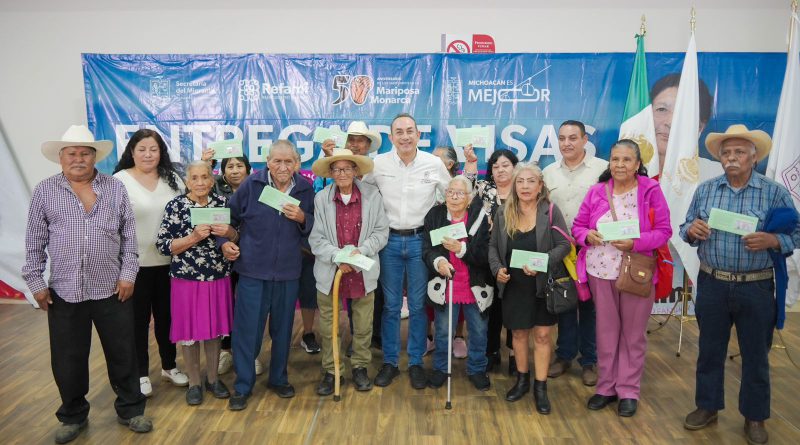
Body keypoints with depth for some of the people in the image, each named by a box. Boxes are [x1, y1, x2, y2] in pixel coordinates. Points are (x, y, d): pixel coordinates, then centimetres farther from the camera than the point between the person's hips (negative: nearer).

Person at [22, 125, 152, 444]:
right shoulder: (44, 192, 2)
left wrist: (128, 274, -2)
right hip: (64, 292, 0)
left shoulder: (115, 188, 2)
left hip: (112, 289, 0)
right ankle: (73, 416, 31)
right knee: (68, 360, 11)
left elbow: (129, 236, 3)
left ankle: (130, 410, 26)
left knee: (122, 354, 9)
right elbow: (34, 243, 5)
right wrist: (36, 282, 1)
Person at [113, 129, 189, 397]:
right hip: (134, 263, -3)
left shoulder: (172, 179, 7)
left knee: (166, 316, 16)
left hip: (168, 261, 4)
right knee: (138, 319, 9)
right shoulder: (119, 180, -6)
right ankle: (141, 374, 25)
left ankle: (169, 366, 33)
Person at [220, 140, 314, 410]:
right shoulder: (252, 184, -5)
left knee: (283, 328, 13)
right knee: (247, 329, 2)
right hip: (253, 269, -2)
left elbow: (312, 230, 6)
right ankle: (243, 386, 18)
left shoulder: (305, 189, 0)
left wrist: (302, 218, -13)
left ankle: (278, 378, 32)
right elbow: (229, 216, 6)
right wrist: (224, 241, -7)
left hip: (288, 271, 2)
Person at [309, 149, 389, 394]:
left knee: (363, 326, 11)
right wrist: (337, 257, -18)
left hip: (363, 271, 0)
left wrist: (361, 250, -15)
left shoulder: (372, 195, -3)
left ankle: (360, 367, 30)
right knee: (328, 327, 9)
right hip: (330, 271, 0)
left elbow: (381, 232, -1)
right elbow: (316, 238, -5)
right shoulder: (320, 198, -4)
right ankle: (329, 371, 25)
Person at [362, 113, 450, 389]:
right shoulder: (378, 164, -2)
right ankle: (390, 362, 23)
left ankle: (416, 363, 22)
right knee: (390, 305, 8)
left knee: (418, 305, 7)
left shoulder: (434, 164, -2)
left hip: (420, 240, 0)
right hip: (390, 240, 0)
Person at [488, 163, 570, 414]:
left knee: (542, 335, 3)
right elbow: (493, 245, 7)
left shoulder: (551, 212, -7)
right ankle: (522, 380, 32)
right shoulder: (503, 213, 1)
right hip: (513, 286, 2)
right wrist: (497, 268, -9)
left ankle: (540, 387, 15)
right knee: (519, 333, 14)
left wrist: (541, 263, -22)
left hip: (544, 285, -2)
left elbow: (564, 244, -8)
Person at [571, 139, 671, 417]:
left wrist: (635, 243, -21)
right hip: (600, 272, 3)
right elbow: (577, 226, 7)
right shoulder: (597, 191, 3)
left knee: (633, 332, 8)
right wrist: (587, 235, -15)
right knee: (606, 331, 12)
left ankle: (629, 390, 23)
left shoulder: (651, 190, -5)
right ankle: (606, 386, 26)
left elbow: (663, 231, -6)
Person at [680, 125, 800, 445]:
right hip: (712, 286, 2)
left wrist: (771, 240, -23)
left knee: (755, 355, 11)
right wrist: (691, 230, -15)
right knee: (710, 350, 14)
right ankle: (707, 406, 31)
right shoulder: (704, 190, 4)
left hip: (756, 288, -2)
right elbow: (685, 229, 8)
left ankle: (754, 417, 29)